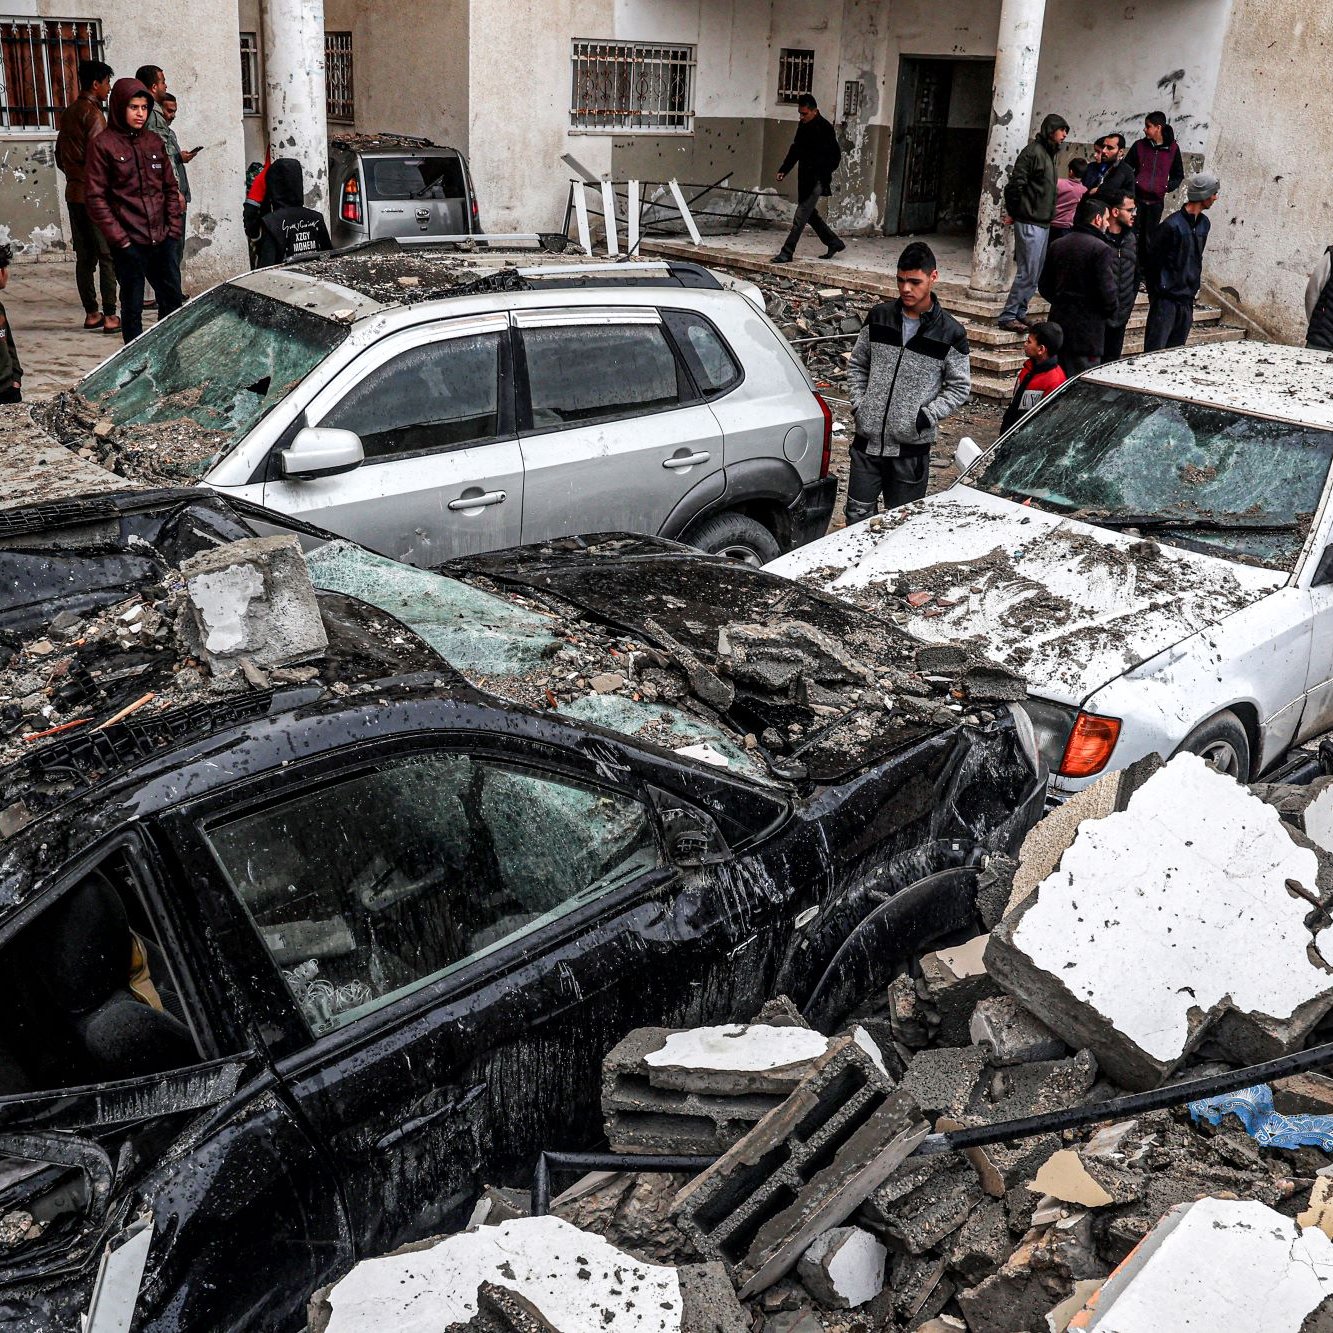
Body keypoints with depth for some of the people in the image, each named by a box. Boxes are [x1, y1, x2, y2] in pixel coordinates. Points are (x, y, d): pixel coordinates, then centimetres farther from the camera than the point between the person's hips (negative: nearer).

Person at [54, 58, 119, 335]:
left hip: (74, 193, 9)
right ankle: (110, 316, -8)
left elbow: (60, 155, 19)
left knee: (84, 257, 9)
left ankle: (91, 313, 12)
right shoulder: (93, 114, -11)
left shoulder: (68, 113, 15)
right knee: (108, 256, -6)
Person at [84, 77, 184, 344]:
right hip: (130, 243, -5)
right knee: (133, 306, 2)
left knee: (173, 301, 9)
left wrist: (173, 228, 6)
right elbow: (96, 198, -6)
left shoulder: (154, 142, 11)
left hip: (163, 239, 5)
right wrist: (119, 239, -11)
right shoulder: (103, 144, -4)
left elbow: (170, 187, 16)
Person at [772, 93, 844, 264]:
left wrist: (822, 175, -20)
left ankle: (787, 253, -5)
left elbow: (835, 156, -12)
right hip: (804, 179, 9)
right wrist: (783, 170, 10)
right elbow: (795, 150, 20)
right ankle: (834, 242, 30)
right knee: (810, 213, 17)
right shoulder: (803, 125, 10)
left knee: (801, 215, -8)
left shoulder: (825, 129, -13)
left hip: (816, 181, -9)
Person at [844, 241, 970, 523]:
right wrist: (858, 404, 1)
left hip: (911, 448, -2)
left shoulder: (949, 333, -5)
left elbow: (960, 387, 1)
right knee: (857, 515, 5)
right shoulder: (879, 317, 3)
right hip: (867, 440, 2)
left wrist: (926, 416, -11)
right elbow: (857, 365, 14)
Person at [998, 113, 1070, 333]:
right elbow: (1015, 184, -16)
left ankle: (1019, 313, 17)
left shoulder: (1049, 154, 17)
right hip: (1029, 224, -9)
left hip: (1043, 224, 9)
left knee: (1035, 274, 11)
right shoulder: (1033, 151, -12)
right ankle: (1008, 316, -5)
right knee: (1028, 272, -10)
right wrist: (1012, 213, -7)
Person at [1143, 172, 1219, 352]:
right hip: (1166, 300, -7)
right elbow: (1152, 261, -9)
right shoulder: (1173, 225, -14)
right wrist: (1155, 295, -4)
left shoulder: (1203, 223, 9)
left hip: (1187, 301, 7)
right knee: (1155, 351, -7)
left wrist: (1194, 287, 14)